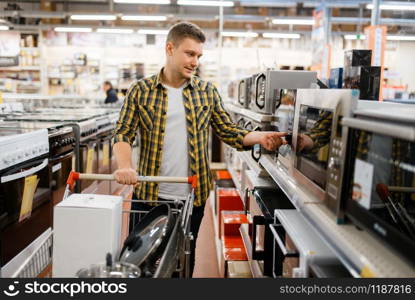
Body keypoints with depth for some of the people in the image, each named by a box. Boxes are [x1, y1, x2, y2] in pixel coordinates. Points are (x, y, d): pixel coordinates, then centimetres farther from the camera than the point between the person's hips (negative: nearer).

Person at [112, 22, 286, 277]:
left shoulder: (208, 91, 3)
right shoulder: (141, 91, -2)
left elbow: (228, 131, 3)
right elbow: (123, 134, -4)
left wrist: (258, 137, -15)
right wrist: (125, 166, -23)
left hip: (193, 196, 1)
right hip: (150, 194, -1)